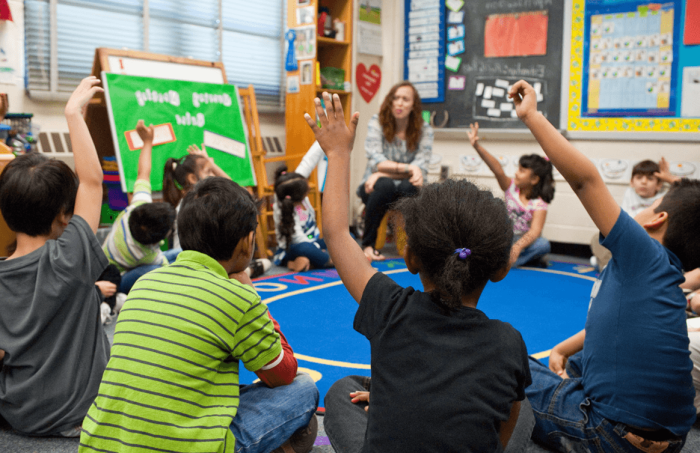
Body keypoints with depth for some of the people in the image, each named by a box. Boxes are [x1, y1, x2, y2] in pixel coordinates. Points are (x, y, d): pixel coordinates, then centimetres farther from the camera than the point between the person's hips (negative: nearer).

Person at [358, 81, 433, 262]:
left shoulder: (424, 129, -2)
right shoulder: (377, 122, -4)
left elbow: (421, 168, -12)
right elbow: (376, 161, -15)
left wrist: (383, 173, -22)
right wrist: (407, 168, -28)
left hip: (407, 188, 1)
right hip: (376, 188, -1)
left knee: (408, 186, -35)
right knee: (384, 185, -36)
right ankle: (368, 244, -22)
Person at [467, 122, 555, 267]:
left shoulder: (539, 203, -13)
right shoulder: (511, 188, -4)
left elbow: (535, 230, -26)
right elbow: (497, 169, -21)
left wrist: (518, 247, -46)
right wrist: (477, 146, -37)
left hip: (525, 240, -2)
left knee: (543, 245, -34)